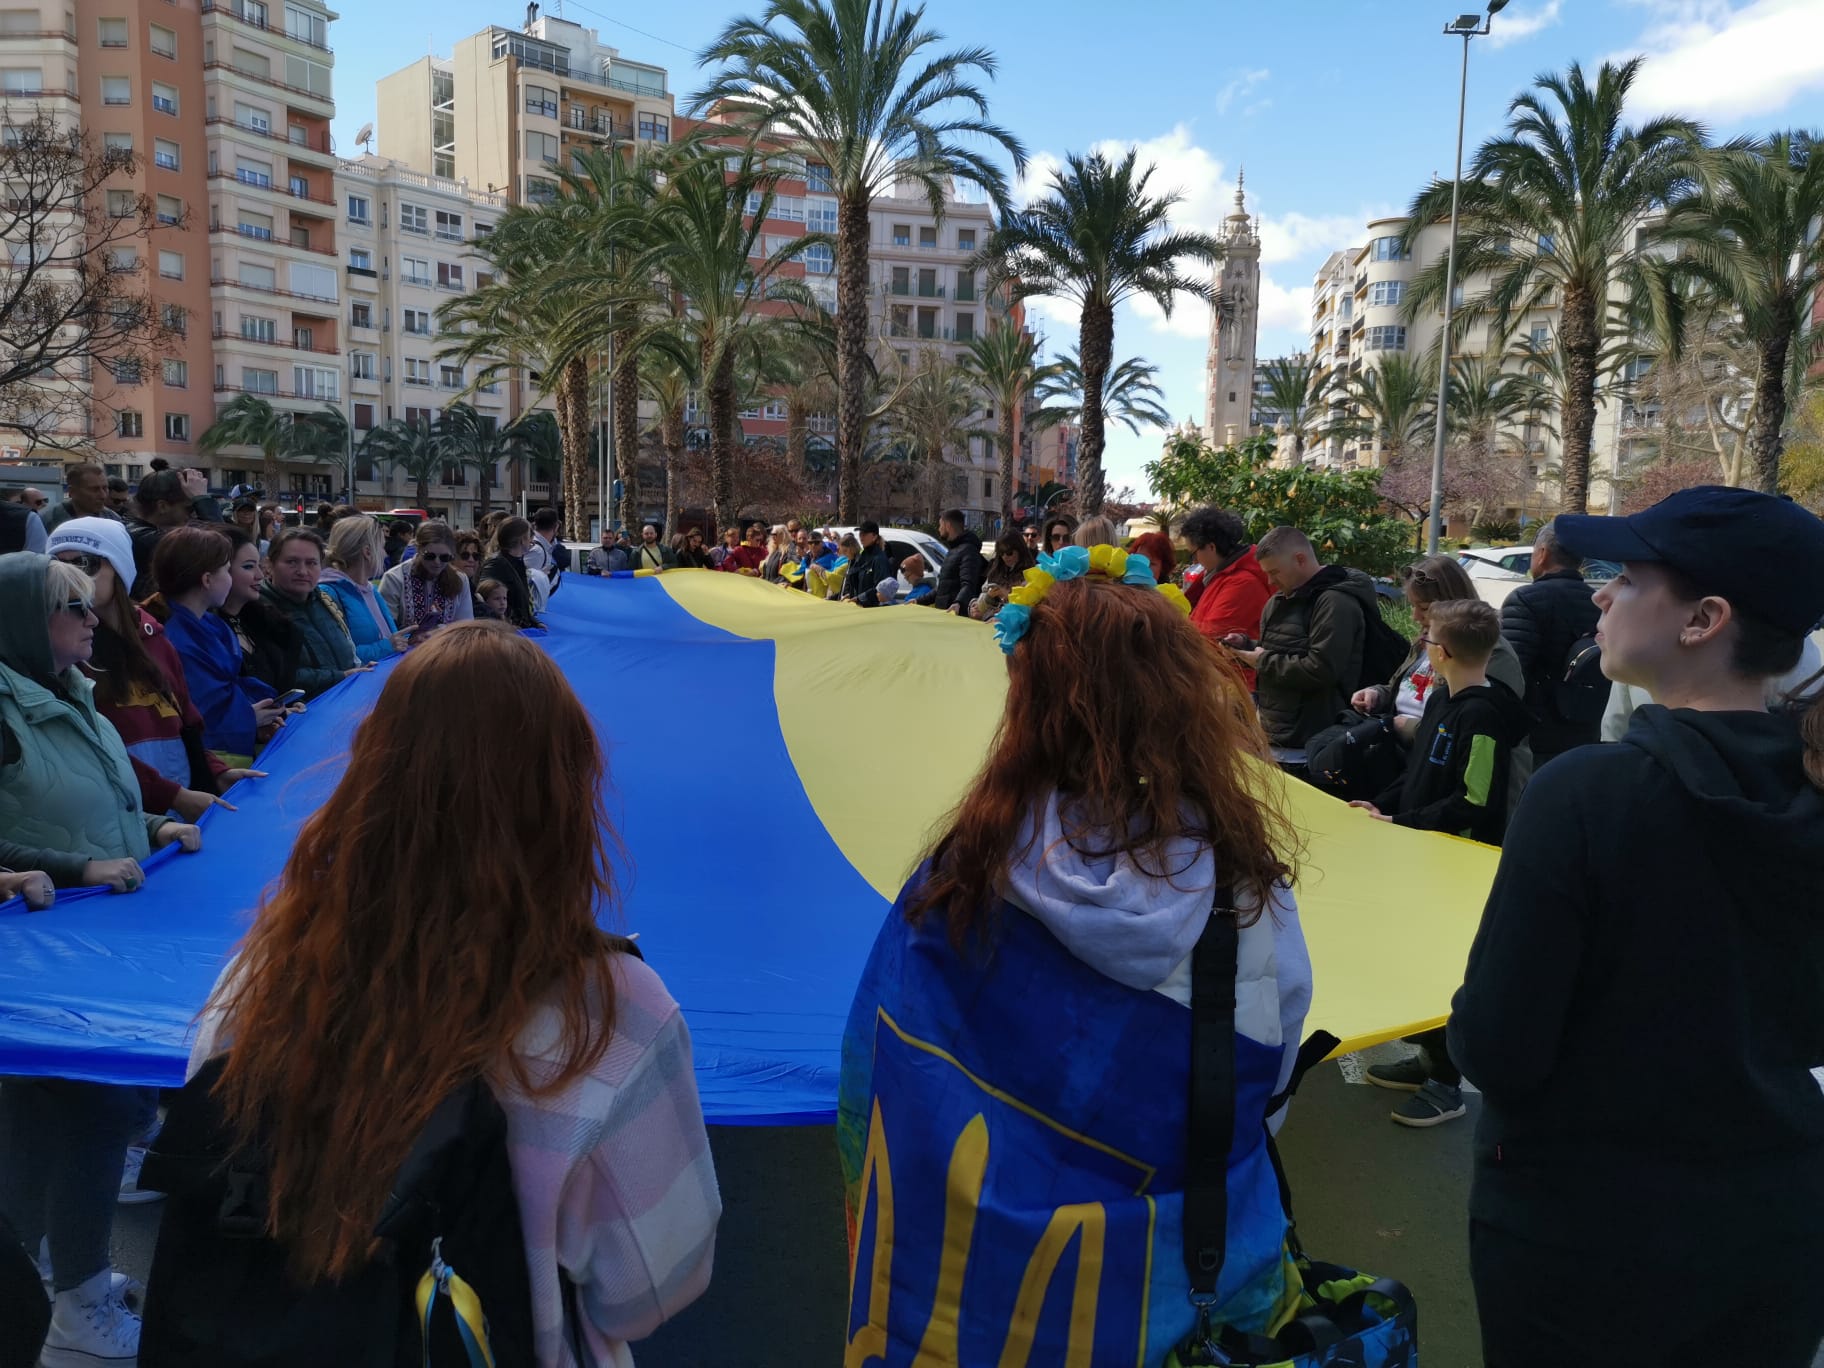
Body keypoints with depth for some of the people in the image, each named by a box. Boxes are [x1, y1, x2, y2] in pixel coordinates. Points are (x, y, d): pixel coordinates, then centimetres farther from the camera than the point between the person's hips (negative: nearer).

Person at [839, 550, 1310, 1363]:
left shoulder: (971, 870, -22)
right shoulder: (1246, 875, -18)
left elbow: (879, 1081, -11)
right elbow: (1269, 1069, -2)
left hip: (997, 1272, 0)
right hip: (1187, 1274, 1)